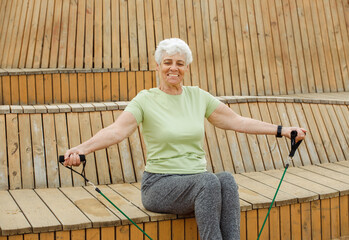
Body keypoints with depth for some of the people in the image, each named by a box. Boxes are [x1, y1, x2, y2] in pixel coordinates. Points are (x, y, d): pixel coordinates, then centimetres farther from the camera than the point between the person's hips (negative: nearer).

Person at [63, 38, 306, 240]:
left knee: (227, 179, -30)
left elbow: (238, 122, 10)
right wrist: (81, 149, -36)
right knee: (209, 181, -34)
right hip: (160, 184, -4)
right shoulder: (145, 100, -3)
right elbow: (117, 130, -19)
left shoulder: (198, 97, 9)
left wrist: (282, 130, 6)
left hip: (198, 183, 4)